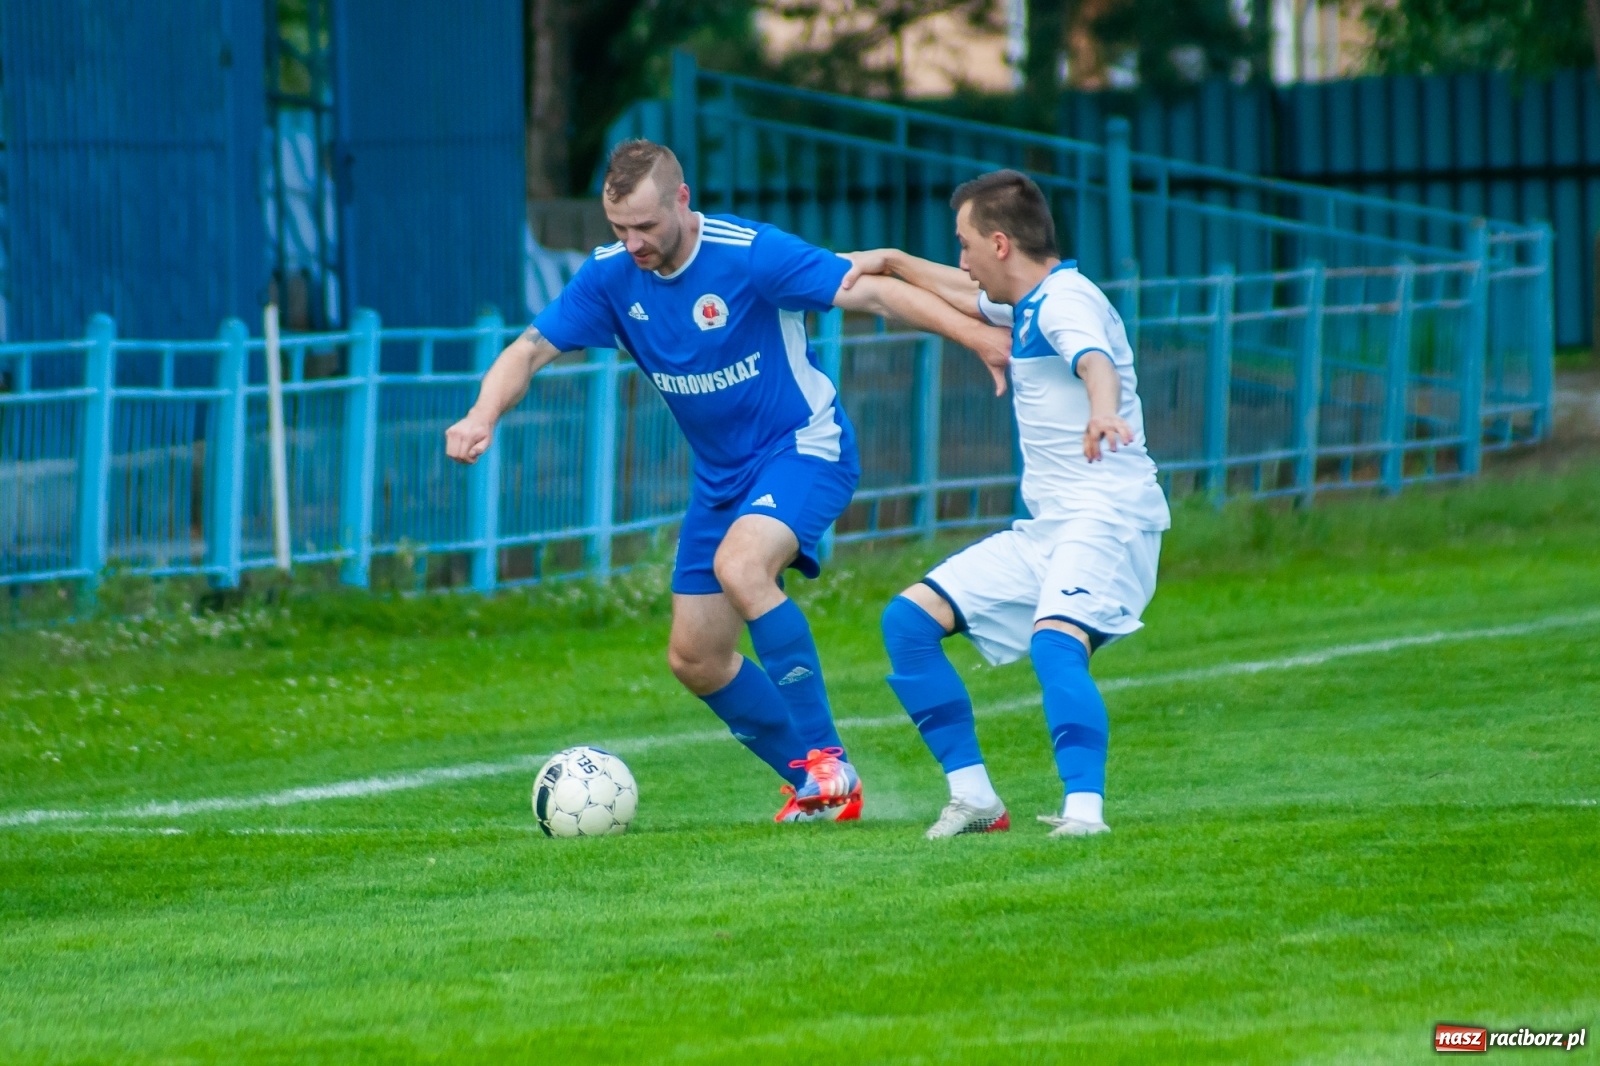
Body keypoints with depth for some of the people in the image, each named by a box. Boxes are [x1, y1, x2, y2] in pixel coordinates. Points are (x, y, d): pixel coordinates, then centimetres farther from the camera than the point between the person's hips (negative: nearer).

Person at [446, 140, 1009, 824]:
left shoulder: (750, 254, -22)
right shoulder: (611, 276, -6)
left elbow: (868, 292, -26)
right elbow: (531, 350, -6)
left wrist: (976, 335, -35)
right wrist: (484, 416, -27)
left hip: (803, 447, -7)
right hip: (720, 476, 7)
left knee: (738, 566, -35)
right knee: (695, 659, 5)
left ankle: (824, 760, -26)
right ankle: (816, 789, 21)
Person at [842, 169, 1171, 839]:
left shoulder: (1066, 300, -14)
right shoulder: (1028, 304, 17)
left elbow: (1096, 361, -38)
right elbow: (964, 295, 42)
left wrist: (1103, 412, -58)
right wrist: (892, 263, 40)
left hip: (1109, 518, -10)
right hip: (1043, 528, 10)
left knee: (1054, 642, -35)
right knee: (908, 621, 3)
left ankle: (1085, 807, -44)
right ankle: (972, 796, 2)